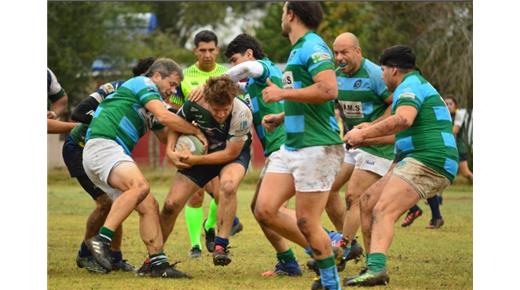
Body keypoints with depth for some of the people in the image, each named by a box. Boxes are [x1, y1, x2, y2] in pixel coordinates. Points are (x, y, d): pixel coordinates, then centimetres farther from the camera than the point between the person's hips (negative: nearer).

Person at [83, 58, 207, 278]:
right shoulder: (144, 83, 3)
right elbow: (164, 116, -11)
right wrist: (196, 132, 1)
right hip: (102, 145, -10)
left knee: (149, 206, 1)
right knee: (140, 185, -33)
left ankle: (159, 264, -5)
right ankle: (102, 240, -39)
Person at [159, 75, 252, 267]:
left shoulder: (242, 114, -34)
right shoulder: (194, 105, -25)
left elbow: (231, 153, -25)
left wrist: (195, 160, -27)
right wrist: (170, 151, -19)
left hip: (233, 154, -3)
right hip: (201, 151, 3)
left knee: (228, 185, -38)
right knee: (171, 205, -4)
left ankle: (221, 246, -27)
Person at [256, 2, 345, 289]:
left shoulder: (313, 47, -12)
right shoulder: (297, 50, 19)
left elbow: (329, 90, -26)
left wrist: (283, 93, -19)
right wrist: (281, 117, 18)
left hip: (317, 147, -10)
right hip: (291, 146, 10)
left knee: (306, 222, -6)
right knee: (265, 210, 2)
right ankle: (325, 250, 14)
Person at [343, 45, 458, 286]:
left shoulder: (409, 86, -6)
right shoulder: (421, 85, 27)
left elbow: (403, 119, -28)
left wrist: (363, 134, -21)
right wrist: (368, 138, 40)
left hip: (426, 162, -11)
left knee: (382, 211, -25)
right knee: (367, 201, 13)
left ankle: (376, 268, -45)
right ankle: (374, 267, 10)